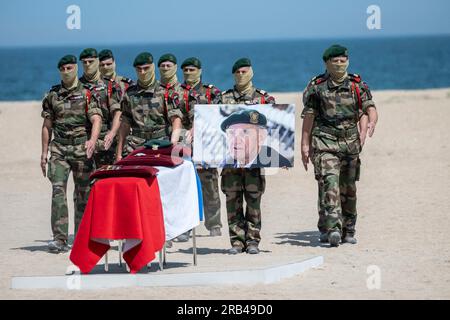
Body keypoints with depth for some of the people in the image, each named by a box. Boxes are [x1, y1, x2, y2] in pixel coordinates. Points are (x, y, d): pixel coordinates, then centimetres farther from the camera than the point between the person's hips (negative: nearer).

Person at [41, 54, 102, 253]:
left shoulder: (87, 94, 2)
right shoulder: (52, 95, 12)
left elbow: (96, 120, -10)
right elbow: (47, 126, 16)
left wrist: (92, 140, -29)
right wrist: (44, 153, 11)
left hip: (82, 149, -2)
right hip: (59, 149, 2)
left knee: (83, 193, 3)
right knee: (58, 189, -12)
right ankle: (60, 238, -17)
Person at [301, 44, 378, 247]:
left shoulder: (357, 85, 8)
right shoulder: (316, 87, 3)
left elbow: (370, 109, -1)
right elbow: (308, 117, 5)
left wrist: (371, 122, -24)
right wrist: (305, 146, 3)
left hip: (350, 143, 3)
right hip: (324, 142, -3)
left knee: (348, 188, 8)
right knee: (329, 184, -18)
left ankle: (348, 231, 20)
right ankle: (332, 228, -28)